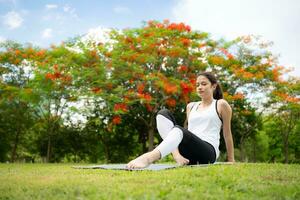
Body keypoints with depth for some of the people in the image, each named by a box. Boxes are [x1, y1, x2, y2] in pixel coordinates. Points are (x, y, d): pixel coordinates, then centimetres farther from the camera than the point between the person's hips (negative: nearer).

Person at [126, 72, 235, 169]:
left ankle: (149, 157, -63)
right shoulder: (191, 106, 24)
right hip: (188, 152, 5)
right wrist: (176, 153, 14)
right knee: (163, 113, -12)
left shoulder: (221, 105, 12)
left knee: (179, 130, -36)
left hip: (208, 152, -5)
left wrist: (231, 161, 15)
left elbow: (227, 134, 14)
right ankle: (177, 155, -32)